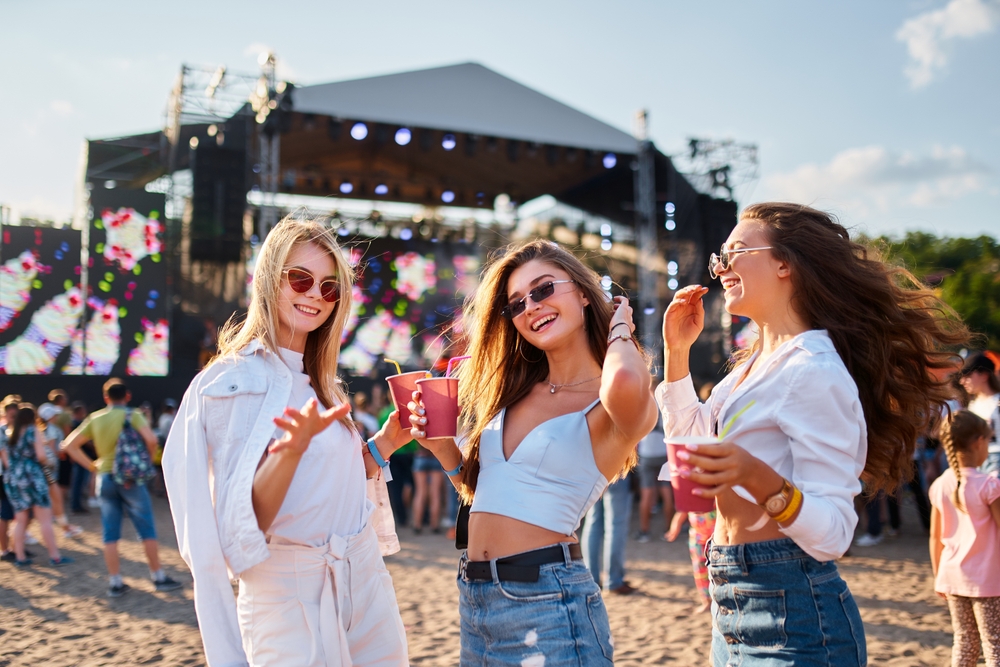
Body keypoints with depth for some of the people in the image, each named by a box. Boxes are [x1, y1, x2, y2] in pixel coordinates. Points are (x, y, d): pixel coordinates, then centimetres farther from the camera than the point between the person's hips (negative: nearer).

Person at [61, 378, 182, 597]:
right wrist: (148, 460, -3)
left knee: (110, 534, 8)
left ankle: (115, 583, 10)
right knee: (147, 530, 5)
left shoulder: (94, 419, 8)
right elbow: (150, 439, -21)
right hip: (130, 478, -4)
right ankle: (158, 577, 10)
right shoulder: (132, 415, -5)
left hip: (105, 478, 4)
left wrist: (92, 466, 8)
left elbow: (70, 446, 7)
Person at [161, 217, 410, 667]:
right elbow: (248, 520, -19)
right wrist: (295, 446, -34)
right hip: (290, 595, -7)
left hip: (366, 580, 7)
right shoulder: (236, 380, -12)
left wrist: (385, 442, 2)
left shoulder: (321, 382, 10)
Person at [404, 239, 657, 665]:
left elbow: (624, 382, -35)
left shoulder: (614, 407, -10)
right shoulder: (516, 390, 11)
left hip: (546, 600, -6)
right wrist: (442, 447, -1)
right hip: (473, 597, 7)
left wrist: (619, 332, -13)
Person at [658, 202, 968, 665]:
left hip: (791, 614, -8)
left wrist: (759, 479, -37)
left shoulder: (815, 371, -17)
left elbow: (832, 534, -20)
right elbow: (691, 446, 19)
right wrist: (676, 352, 12)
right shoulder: (756, 363, 9)